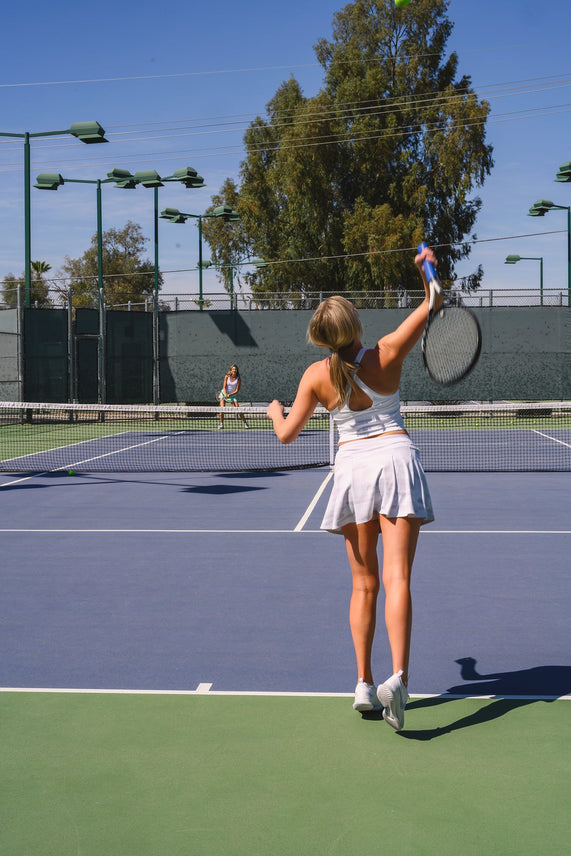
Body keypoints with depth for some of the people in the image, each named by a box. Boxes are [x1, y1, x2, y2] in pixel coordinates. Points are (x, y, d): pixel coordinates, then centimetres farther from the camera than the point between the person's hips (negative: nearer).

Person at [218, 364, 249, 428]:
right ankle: (221, 423, -5)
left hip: (233, 395, -1)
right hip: (224, 393, 1)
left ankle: (245, 423, 0)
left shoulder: (238, 379, -14)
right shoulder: (227, 376, -11)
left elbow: (237, 390, -14)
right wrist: (225, 394, -26)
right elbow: (224, 387, -9)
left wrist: (229, 395, -26)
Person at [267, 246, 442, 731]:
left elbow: (287, 435, 7)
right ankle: (398, 678, -23)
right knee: (397, 578, -9)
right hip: (395, 459, -1)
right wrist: (426, 265, 13)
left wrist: (276, 411, 26)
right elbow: (432, 304, 6)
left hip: (351, 468, 2)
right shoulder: (386, 355, -5)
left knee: (364, 584, 11)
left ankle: (365, 684, 11)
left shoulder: (316, 377, -3)